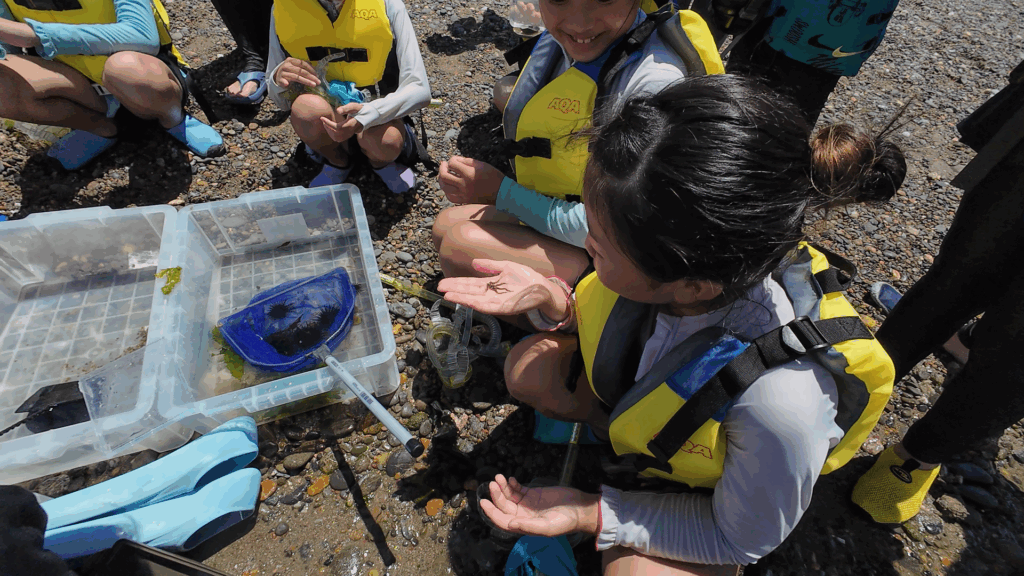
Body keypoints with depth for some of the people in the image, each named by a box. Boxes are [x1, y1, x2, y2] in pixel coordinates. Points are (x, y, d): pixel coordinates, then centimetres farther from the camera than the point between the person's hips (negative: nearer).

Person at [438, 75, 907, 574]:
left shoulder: (779, 401, -43)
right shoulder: (670, 260, -30)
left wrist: (591, 516, -29)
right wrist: (552, 301, -26)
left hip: (703, 493, -3)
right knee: (529, 368, -12)